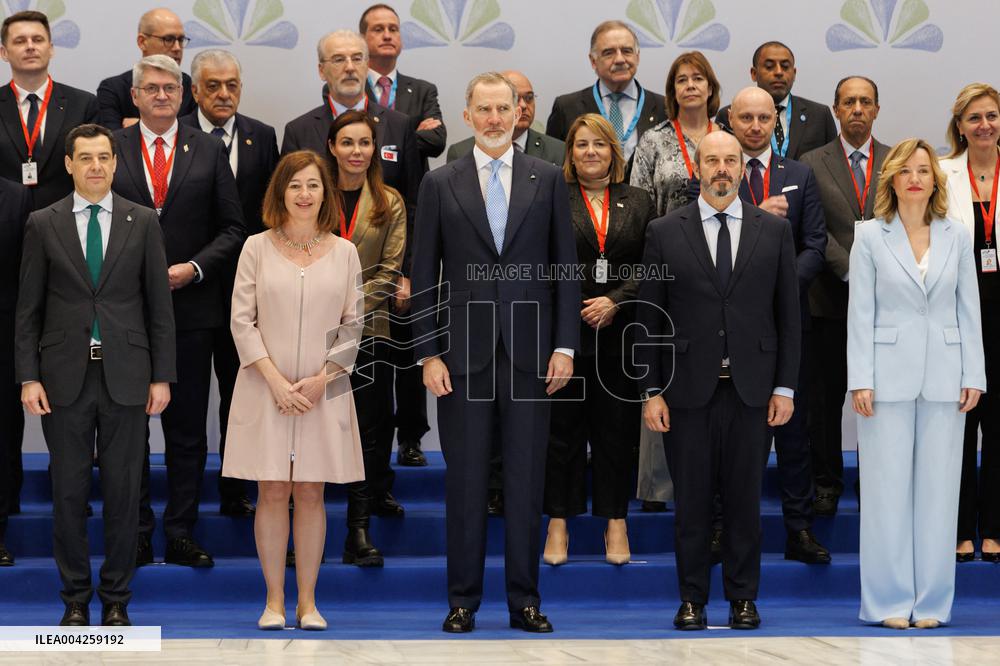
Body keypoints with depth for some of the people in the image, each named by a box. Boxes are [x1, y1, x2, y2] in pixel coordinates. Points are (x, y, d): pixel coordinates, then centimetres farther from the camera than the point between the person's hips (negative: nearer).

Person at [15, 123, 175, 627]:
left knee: (122, 491, 4)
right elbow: (28, 308, 4)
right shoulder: (43, 224, 3)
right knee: (69, 491, 5)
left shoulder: (143, 222, 4)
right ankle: (75, 599, 16)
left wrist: (162, 376, 0)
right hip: (65, 377, 0)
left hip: (125, 376, 0)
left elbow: (159, 305, 4)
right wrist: (28, 378, -3)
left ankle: (116, 599, 15)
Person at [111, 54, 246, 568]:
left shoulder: (209, 151, 6)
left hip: (190, 307, 0)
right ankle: (136, 535, 12)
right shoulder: (110, 149, 4)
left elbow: (233, 228, 5)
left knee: (187, 428, 5)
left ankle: (181, 534, 11)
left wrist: (195, 267, -9)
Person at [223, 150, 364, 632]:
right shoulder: (257, 248, 1)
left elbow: (353, 325, 5)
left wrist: (321, 379, -8)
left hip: (323, 389, 1)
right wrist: (277, 380, -11)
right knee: (272, 493, 1)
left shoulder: (344, 252, 5)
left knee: (311, 493, 4)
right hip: (266, 388, -1)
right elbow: (242, 321, -2)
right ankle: (274, 601, 8)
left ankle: (308, 601, 10)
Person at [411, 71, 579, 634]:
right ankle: (464, 599, 12)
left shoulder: (548, 179, 6)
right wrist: (429, 354, -2)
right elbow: (424, 275, 5)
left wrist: (565, 345, -2)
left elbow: (566, 266, 6)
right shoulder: (441, 184, 6)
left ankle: (525, 599, 12)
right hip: (464, 352, 0)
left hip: (530, 350, 0)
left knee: (527, 480, 4)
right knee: (465, 480, 4)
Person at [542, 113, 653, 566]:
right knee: (563, 426, 2)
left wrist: (615, 301, -10)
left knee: (617, 427, 5)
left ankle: (615, 523, 13)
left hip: (620, 332, 2)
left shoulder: (638, 203, 10)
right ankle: (558, 524, 10)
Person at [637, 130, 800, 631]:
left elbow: (788, 314, 7)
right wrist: (651, 392, -3)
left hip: (751, 389, 1)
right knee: (691, 500, 4)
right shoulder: (664, 233, 3)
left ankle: (743, 598, 16)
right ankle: (692, 598, 14)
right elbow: (649, 318, 2)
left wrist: (785, 387, 1)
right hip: (688, 388, -1)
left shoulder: (774, 231, 6)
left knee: (744, 500, 6)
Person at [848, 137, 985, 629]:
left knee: (938, 487, 4)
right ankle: (889, 601, 7)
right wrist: (860, 380, -8)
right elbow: (860, 311, -2)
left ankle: (931, 601, 11)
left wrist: (973, 376, 1)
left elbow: (969, 310, 7)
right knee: (887, 488, 0)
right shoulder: (870, 237, 1)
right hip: (889, 376, -2)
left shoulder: (956, 237, 7)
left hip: (943, 379, 2)